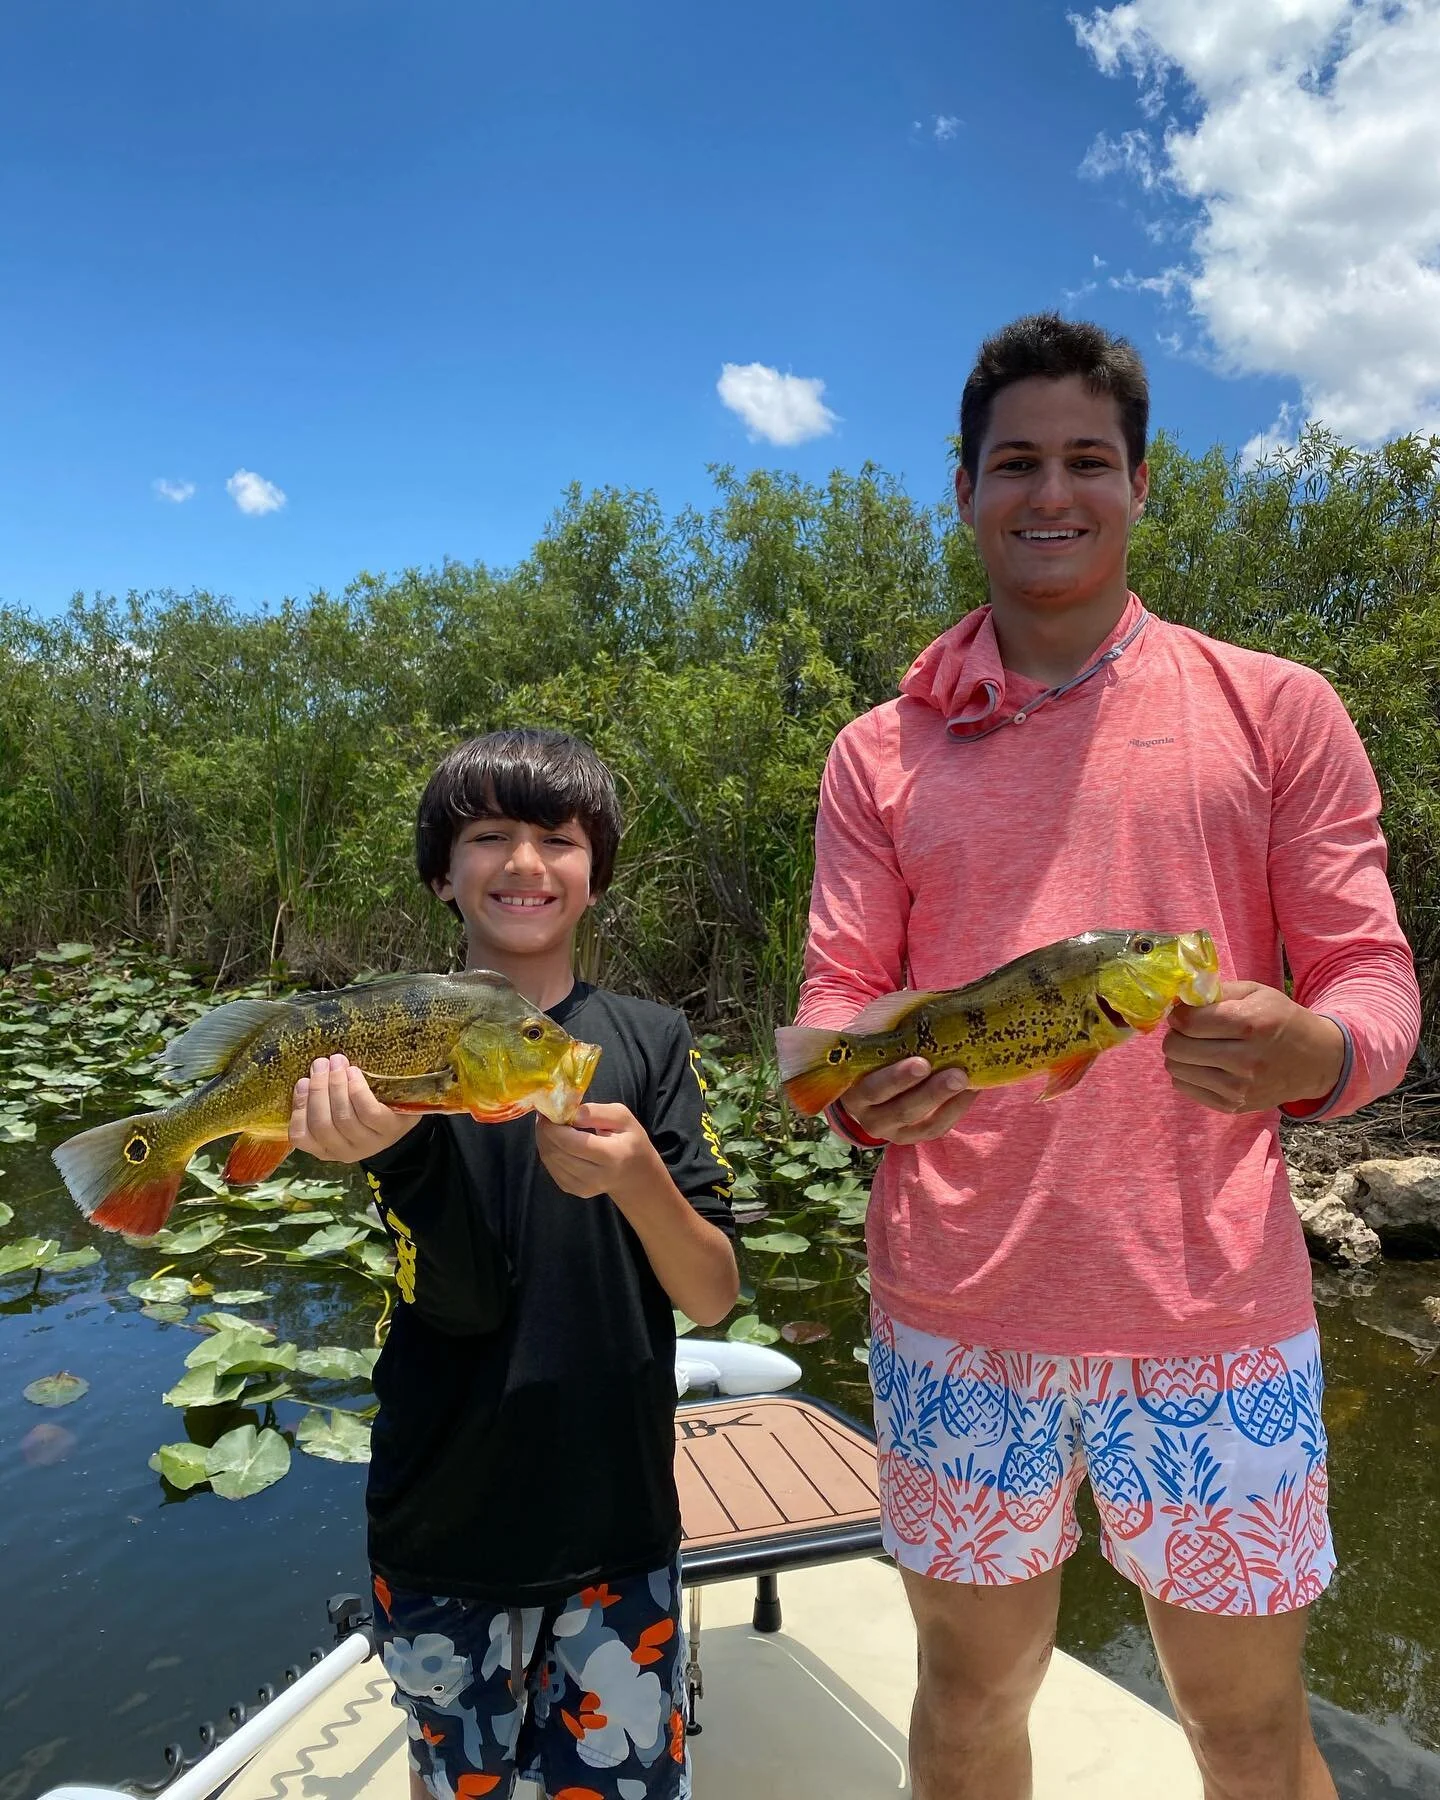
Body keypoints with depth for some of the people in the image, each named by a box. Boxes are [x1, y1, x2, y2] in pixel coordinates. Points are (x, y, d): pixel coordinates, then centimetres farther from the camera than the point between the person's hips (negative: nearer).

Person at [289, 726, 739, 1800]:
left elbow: (714, 1297, -9)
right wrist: (382, 1138, -36)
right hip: (447, 1513, 0)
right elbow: (458, 1300, -17)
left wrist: (639, 1178, -29)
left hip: (619, 1511, 0)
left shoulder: (652, 1043, -5)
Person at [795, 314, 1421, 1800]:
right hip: (954, 1316, 2)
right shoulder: (880, 754, 6)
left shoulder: (1273, 710, 3)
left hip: (1211, 1315, -1)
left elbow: (1371, 973, 1)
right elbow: (836, 993, 4)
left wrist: (1311, 1052, -22)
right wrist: (862, 1089, -19)